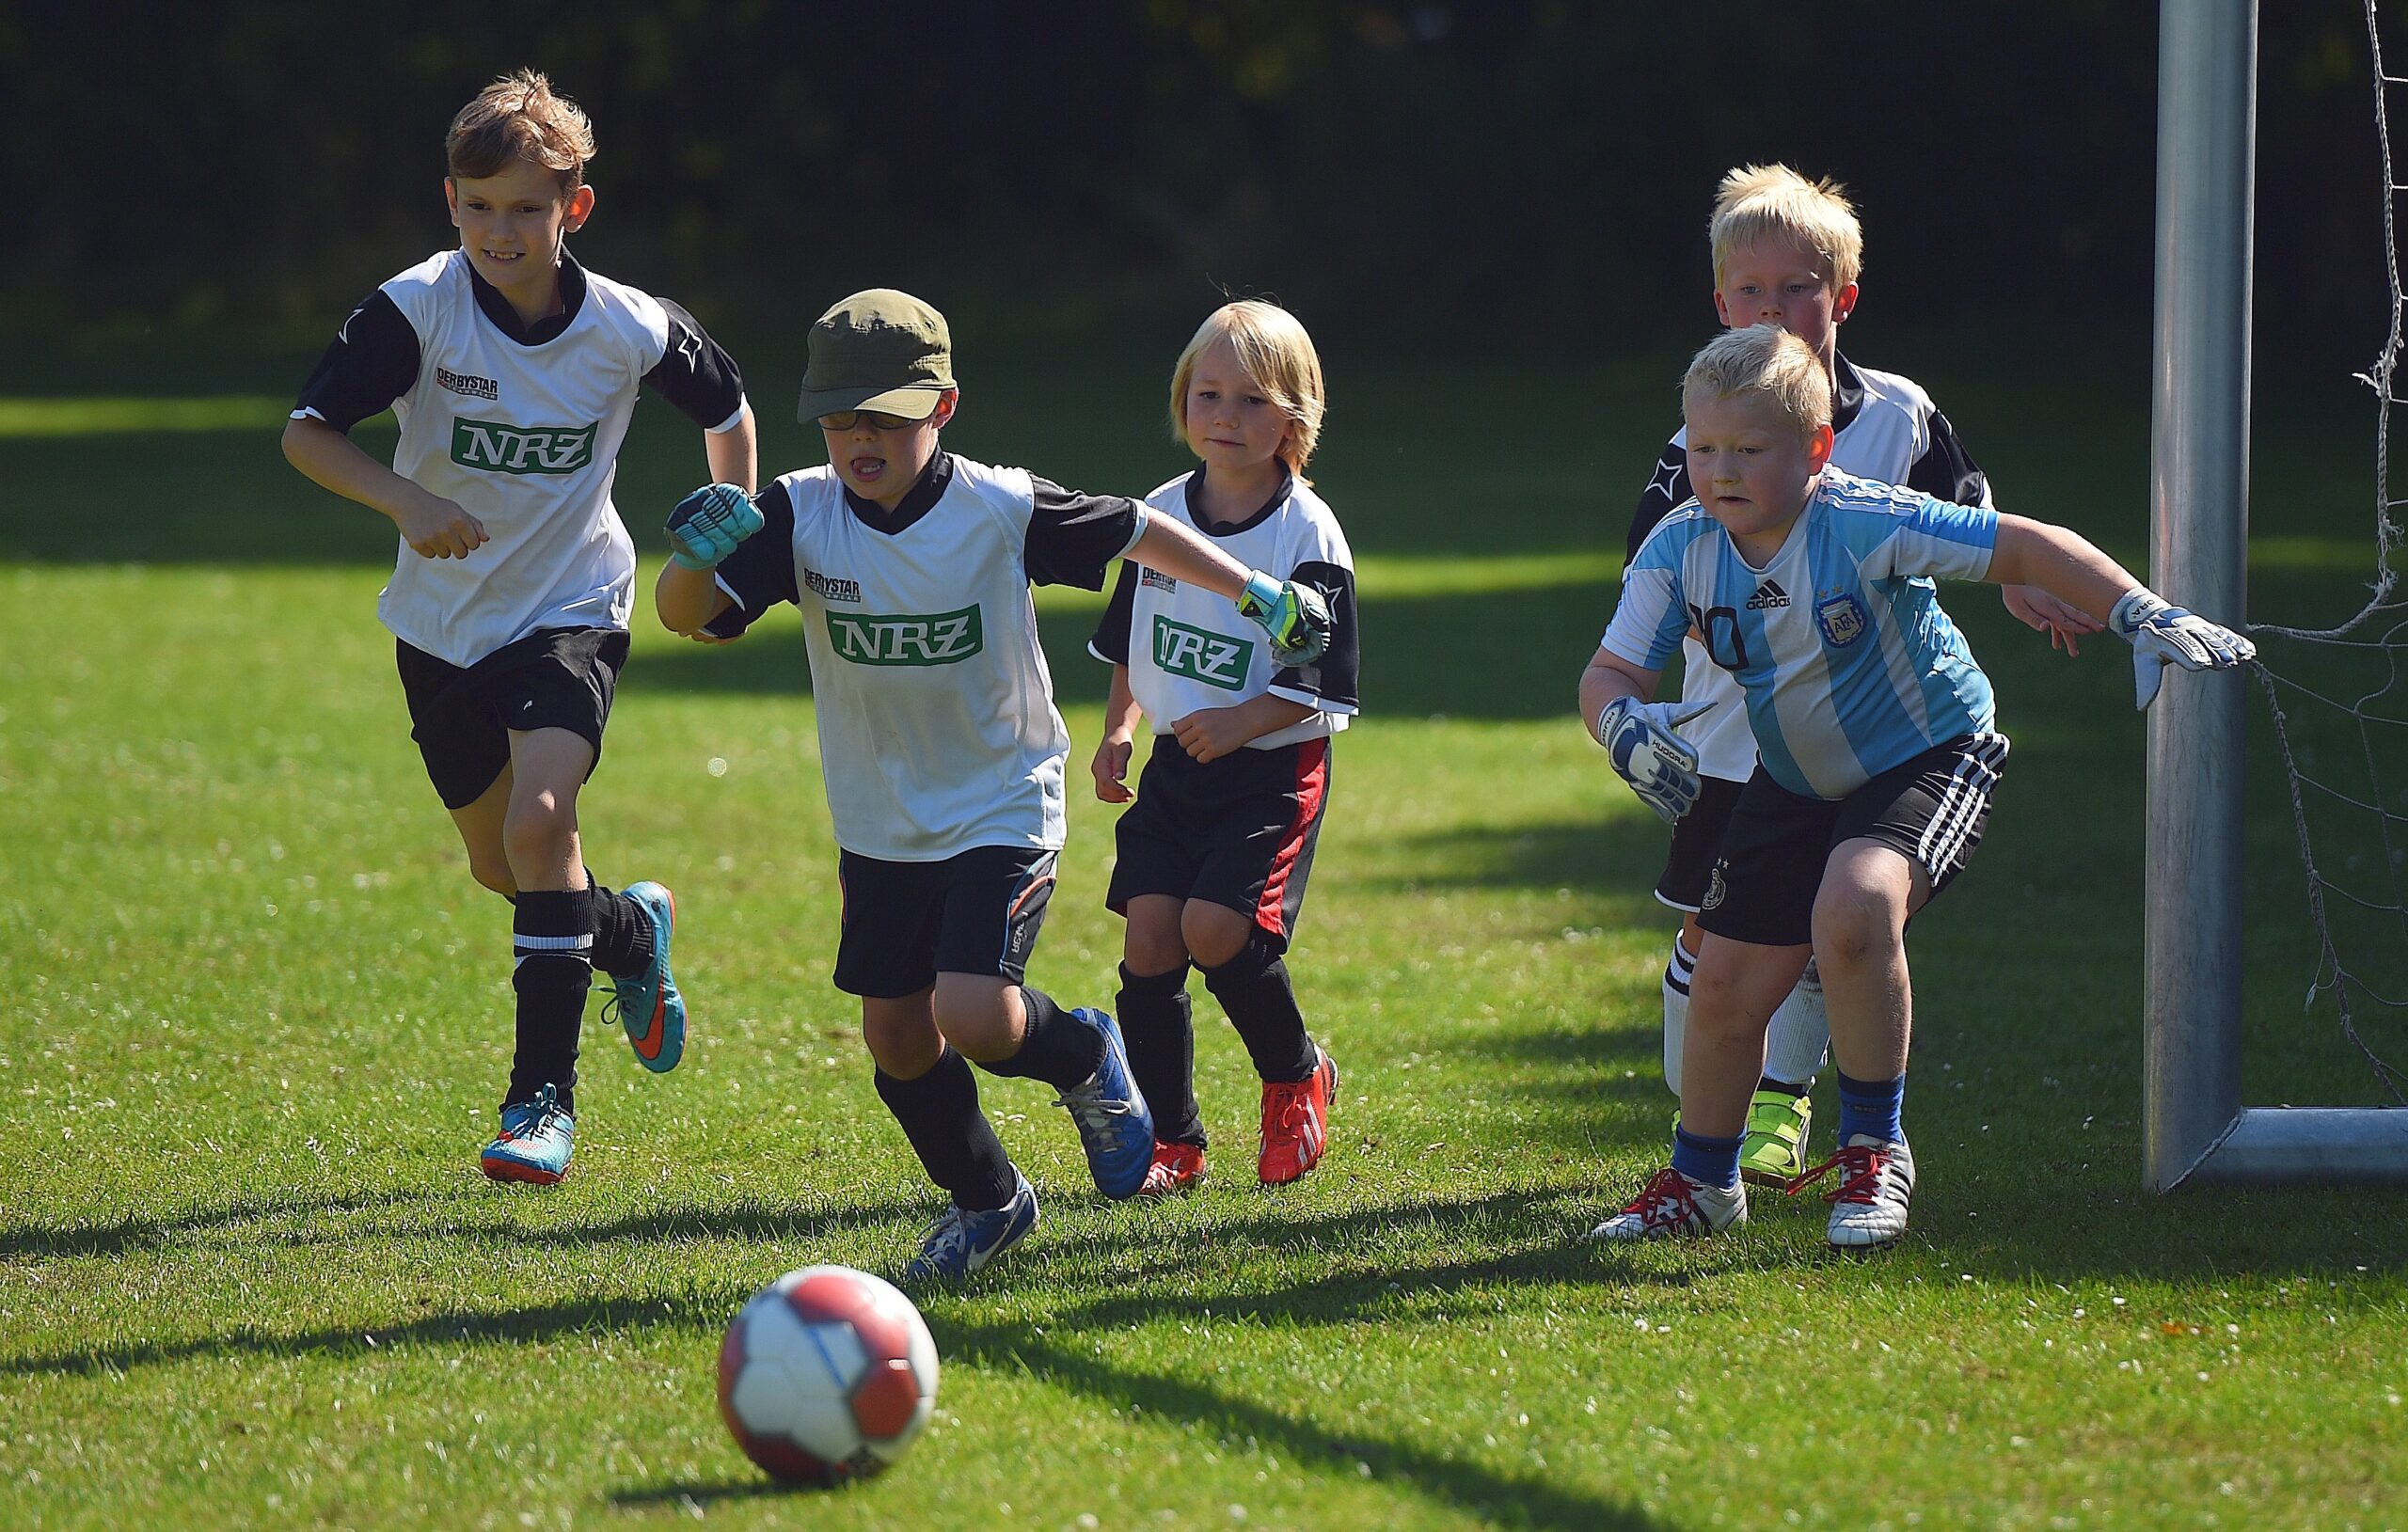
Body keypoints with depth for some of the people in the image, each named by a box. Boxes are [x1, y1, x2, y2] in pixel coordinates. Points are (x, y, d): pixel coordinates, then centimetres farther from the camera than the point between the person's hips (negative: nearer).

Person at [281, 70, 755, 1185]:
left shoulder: (627, 329, -14)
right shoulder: (418, 309, -18)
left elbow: (725, 410, 6)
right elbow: (305, 431, -20)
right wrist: (404, 501, -36)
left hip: (570, 609, -3)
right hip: (444, 622, 3)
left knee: (540, 820, -24)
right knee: (497, 863, 14)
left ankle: (543, 1097, -18)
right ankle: (633, 934, 48)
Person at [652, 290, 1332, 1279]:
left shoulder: (1002, 510, -17)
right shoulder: (801, 516, -12)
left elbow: (1135, 533, -2)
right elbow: (684, 614, -19)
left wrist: (1258, 593, 6)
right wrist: (697, 555, -41)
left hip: (1003, 812, -4)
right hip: (880, 825, 4)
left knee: (974, 1017, -19)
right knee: (895, 1034, 8)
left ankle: (1081, 1056, 15)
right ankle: (987, 1203, 31)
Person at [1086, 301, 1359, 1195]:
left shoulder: (1307, 534, -11)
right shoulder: (1162, 514, 5)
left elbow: (1320, 681, -13)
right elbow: (1129, 642, 19)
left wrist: (1242, 723, -26)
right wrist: (1119, 731, 6)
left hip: (1273, 768, -5)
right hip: (1175, 768, 5)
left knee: (1215, 927, -19)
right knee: (1150, 935, -6)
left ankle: (1296, 1078, 10)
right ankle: (1171, 1141, 4)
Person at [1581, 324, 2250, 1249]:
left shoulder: (1867, 526, -28)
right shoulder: (1679, 551, -14)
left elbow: (2029, 548, -25)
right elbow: (1611, 671, -9)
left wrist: (2143, 618, -32)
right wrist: (1624, 723, -33)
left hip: (1929, 758, -6)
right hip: (1796, 783, 6)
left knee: (1853, 911, -34)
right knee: (1726, 984, 5)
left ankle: (1875, 1151, -13)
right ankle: (1701, 1183, 33)